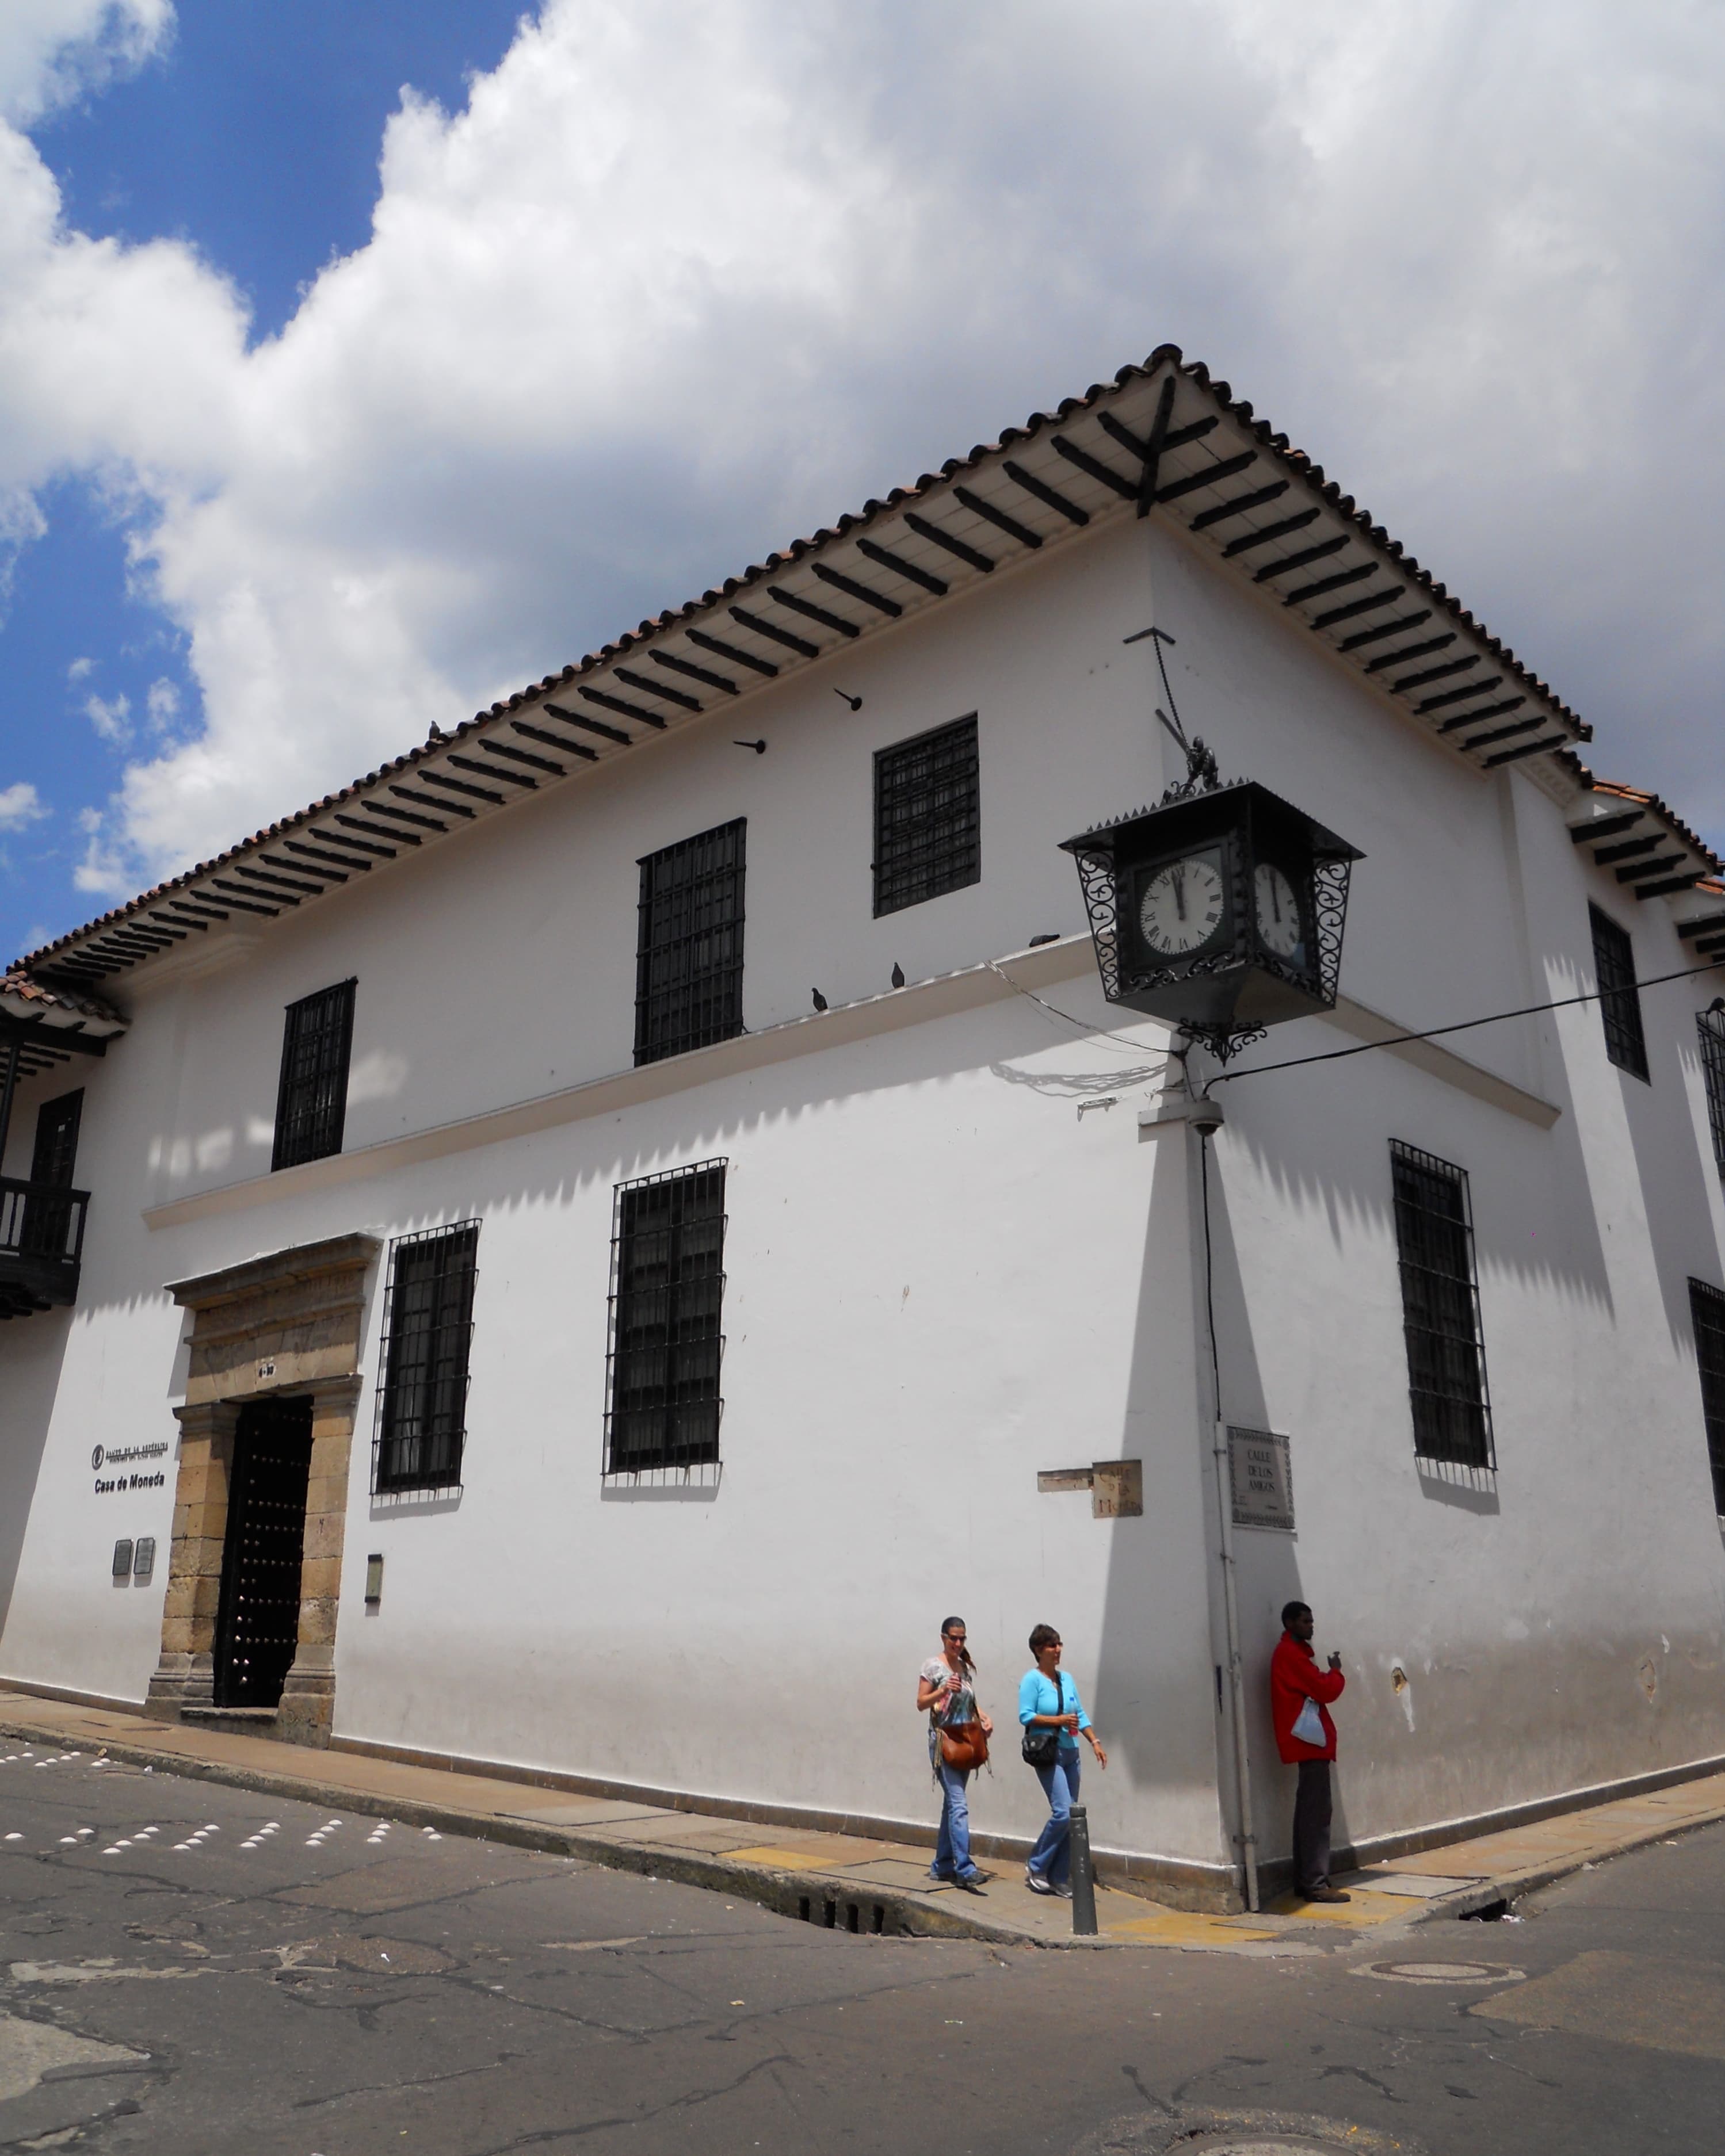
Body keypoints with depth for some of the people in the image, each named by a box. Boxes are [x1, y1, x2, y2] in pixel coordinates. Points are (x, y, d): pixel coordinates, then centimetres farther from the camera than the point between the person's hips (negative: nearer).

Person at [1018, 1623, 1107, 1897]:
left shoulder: (1066, 1679, 12)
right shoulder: (1032, 1679, -7)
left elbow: (1080, 1715, 14)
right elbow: (1025, 1716, -14)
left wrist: (1095, 1741, 3)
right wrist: (1059, 1720, -18)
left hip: (1070, 1753, 7)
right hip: (1048, 1754, -7)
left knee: (1071, 1817, 6)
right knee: (1062, 1812, -15)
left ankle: (1059, 1878, 16)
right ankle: (1036, 1868, 3)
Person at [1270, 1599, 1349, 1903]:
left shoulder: (1293, 1652, 20)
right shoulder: (1291, 1653, -14)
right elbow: (1326, 1691, -16)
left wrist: (1328, 1675, -1)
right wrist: (1336, 1671, 1)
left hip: (1308, 1741, 11)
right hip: (1310, 1741, -11)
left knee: (1308, 1812, 12)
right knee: (1317, 1814, -9)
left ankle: (1305, 1880, 16)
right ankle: (1316, 1884, -8)